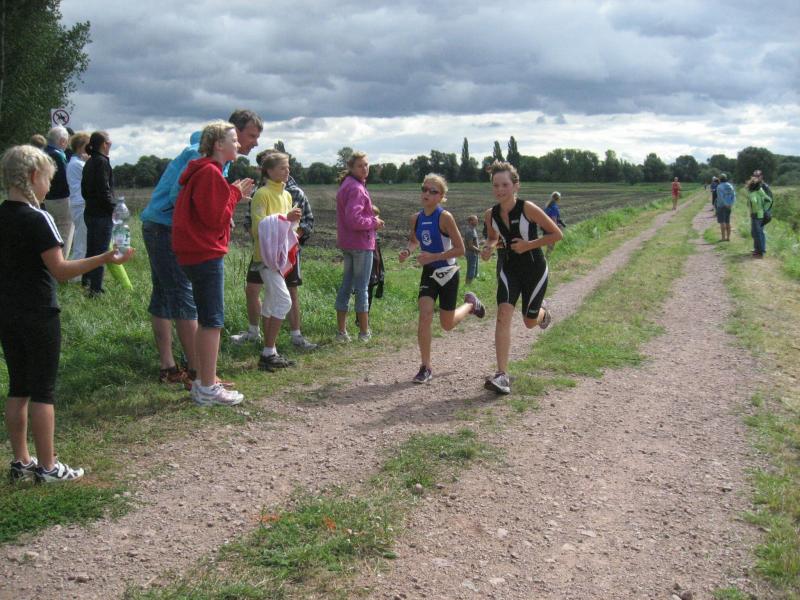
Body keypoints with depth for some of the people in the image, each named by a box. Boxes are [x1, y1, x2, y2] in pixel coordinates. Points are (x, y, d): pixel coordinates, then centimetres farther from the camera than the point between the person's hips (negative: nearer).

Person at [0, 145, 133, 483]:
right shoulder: (37, 219, -16)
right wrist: (103, 259, -23)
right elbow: (60, 270, -20)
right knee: (42, 391, 1)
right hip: (38, 316, -7)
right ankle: (47, 467, 8)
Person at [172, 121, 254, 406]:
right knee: (213, 320, -5)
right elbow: (215, 219, -18)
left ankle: (203, 382, 23)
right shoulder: (210, 173, -16)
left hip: (196, 254, 11)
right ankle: (208, 389, 0)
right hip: (206, 254, -11)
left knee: (206, 320, 15)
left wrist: (234, 194, 8)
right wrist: (235, 194, -8)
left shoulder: (205, 171, 17)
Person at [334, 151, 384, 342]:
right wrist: (374, 222, -13)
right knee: (362, 288, 0)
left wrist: (371, 220, 8)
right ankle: (364, 332, 9)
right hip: (361, 243, -10)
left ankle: (341, 331, 17)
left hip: (347, 244, 10)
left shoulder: (347, 185, 13)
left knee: (346, 285, 12)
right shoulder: (356, 188, -18)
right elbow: (354, 220, -27)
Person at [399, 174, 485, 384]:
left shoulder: (445, 217, -18)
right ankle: (426, 367, -3)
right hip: (428, 273, 4)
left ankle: (470, 303, 40)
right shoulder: (416, 219, -2)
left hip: (448, 273, -4)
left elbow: (460, 249, -18)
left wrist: (433, 256, -24)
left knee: (447, 325, 9)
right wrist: (407, 251, -3)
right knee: (424, 317, -14)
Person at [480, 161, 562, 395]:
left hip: (535, 269, -2)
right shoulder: (491, 215, -7)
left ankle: (542, 311, 54)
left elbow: (556, 234, -14)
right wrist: (488, 248, -8)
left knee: (530, 322, 12)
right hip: (509, 268, 3)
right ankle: (502, 376, -21)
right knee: (503, 315, -19)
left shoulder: (528, 209, -20)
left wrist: (529, 244, -23)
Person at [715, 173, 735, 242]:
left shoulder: (719, 187, -12)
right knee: (727, 222, 12)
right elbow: (734, 196, -2)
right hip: (728, 206, 6)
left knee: (722, 222, -3)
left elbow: (722, 197, -22)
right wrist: (731, 204, -9)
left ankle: (723, 238, -3)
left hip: (721, 206, -6)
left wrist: (726, 204, -18)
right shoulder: (730, 186, 7)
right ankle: (728, 237, 12)